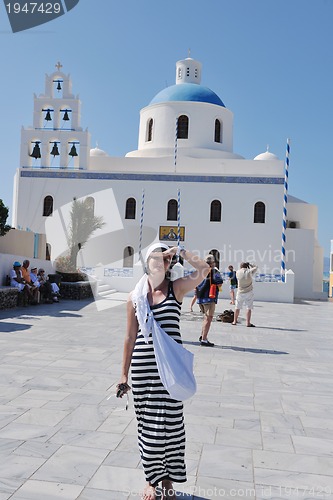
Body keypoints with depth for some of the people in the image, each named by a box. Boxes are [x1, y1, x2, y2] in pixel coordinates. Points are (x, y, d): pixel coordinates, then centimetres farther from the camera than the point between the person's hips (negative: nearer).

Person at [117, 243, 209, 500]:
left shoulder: (176, 288, 0)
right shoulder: (135, 296, 4)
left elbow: (204, 269, -16)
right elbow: (130, 337, 7)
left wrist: (179, 251, -11)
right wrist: (124, 374, 8)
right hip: (143, 366, 1)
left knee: (171, 422, 7)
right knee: (148, 424, 11)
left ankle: (168, 478, 30)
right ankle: (152, 479, 32)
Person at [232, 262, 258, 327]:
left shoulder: (238, 272, -7)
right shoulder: (249, 272, -10)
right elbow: (255, 267, 7)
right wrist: (249, 264, 13)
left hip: (240, 292, 2)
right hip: (249, 292, -2)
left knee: (237, 307, 13)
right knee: (249, 308, 0)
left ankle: (234, 321, 21)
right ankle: (248, 322, -3)